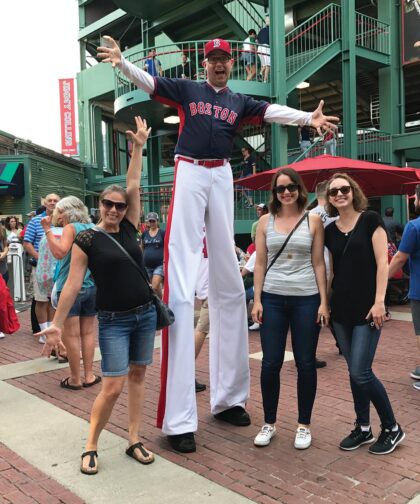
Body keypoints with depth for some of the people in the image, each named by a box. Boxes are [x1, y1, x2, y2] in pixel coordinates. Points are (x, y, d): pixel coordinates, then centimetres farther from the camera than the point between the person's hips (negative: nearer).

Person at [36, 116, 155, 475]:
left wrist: (138, 147, 4)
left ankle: (134, 441, 21)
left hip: (146, 314, 5)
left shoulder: (129, 228, 5)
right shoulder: (87, 240, -7)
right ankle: (90, 447, 14)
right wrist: (57, 324, -8)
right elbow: (73, 285, -7)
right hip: (113, 321, -5)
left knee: (138, 377, 9)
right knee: (113, 386, -6)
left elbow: (134, 186, 3)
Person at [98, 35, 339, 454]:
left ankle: (228, 397, 15)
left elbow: (273, 112, 5)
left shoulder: (240, 102, 19)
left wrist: (310, 118, -11)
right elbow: (148, 82, 1)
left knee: (229, 284, 4)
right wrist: (121, 62, -17)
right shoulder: (186, 89, 12)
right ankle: (178, 418, -13)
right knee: (181, 285, -13)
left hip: (222, 176, 5)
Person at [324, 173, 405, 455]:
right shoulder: (330, 230, 9)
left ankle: (392, 429, 13)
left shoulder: (370, 220, -4)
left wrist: (379, 301, -16)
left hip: (367, 307, -5)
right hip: (342, 308, 5)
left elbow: (382, 262, -9)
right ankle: (363, 428, 26)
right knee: (355, 372, 11)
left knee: (361, 372, -7)